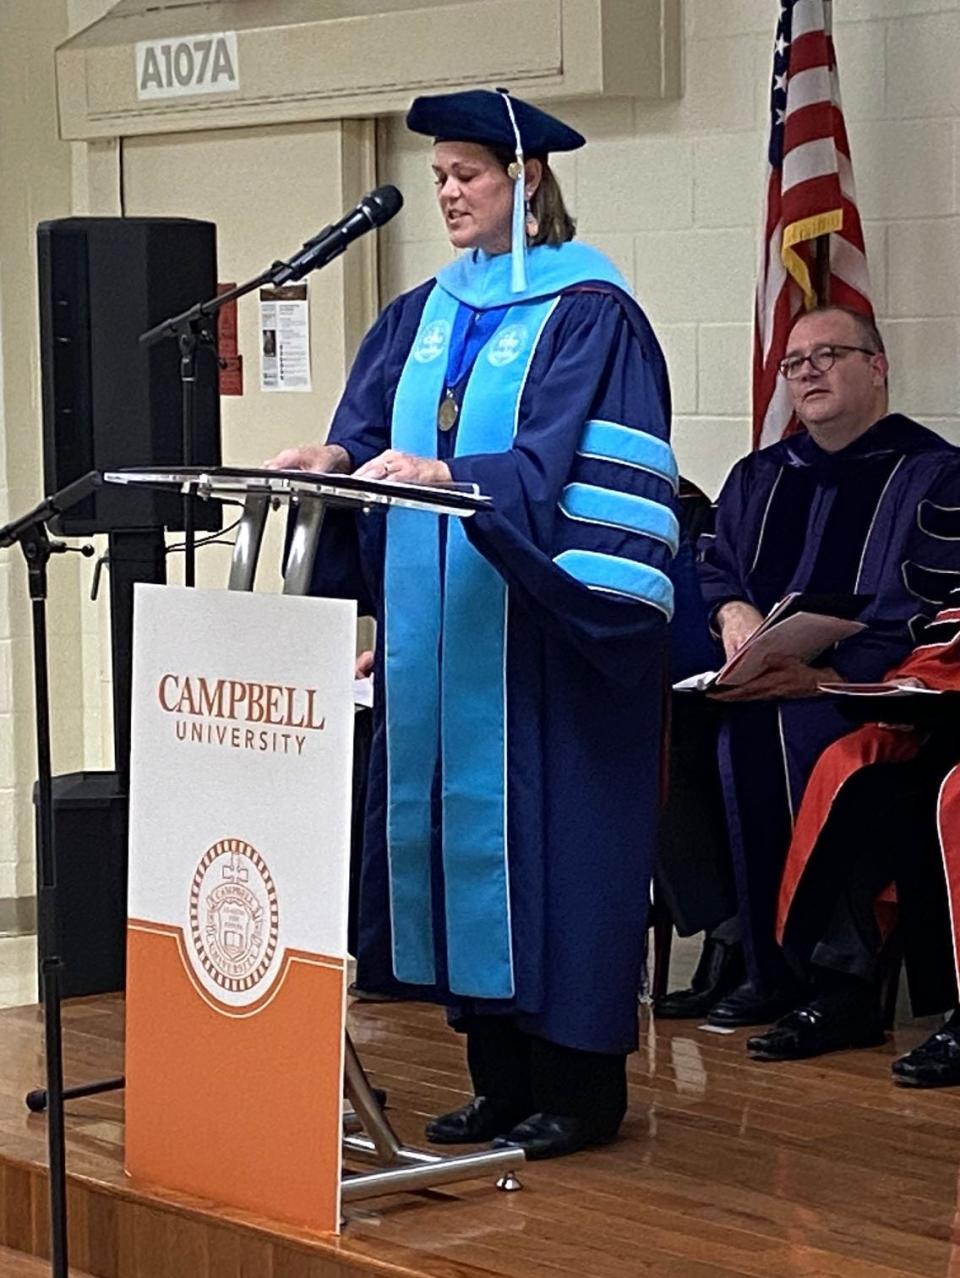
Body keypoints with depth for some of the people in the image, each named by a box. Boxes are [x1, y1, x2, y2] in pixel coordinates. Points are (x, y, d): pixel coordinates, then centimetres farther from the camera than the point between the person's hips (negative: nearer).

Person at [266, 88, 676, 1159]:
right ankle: (500, 1078, 16)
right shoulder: (424, 315, 16)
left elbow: (559, 460, -17)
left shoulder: (588, 311, -6)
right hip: (436, 632, 7)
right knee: (452, 825, 8)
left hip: (536, 631, -7)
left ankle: (578, 1082, 4)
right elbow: (371, 432, 10)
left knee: (543, 832, -5)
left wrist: (446, 475, -29)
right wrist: (335, 458, -12)